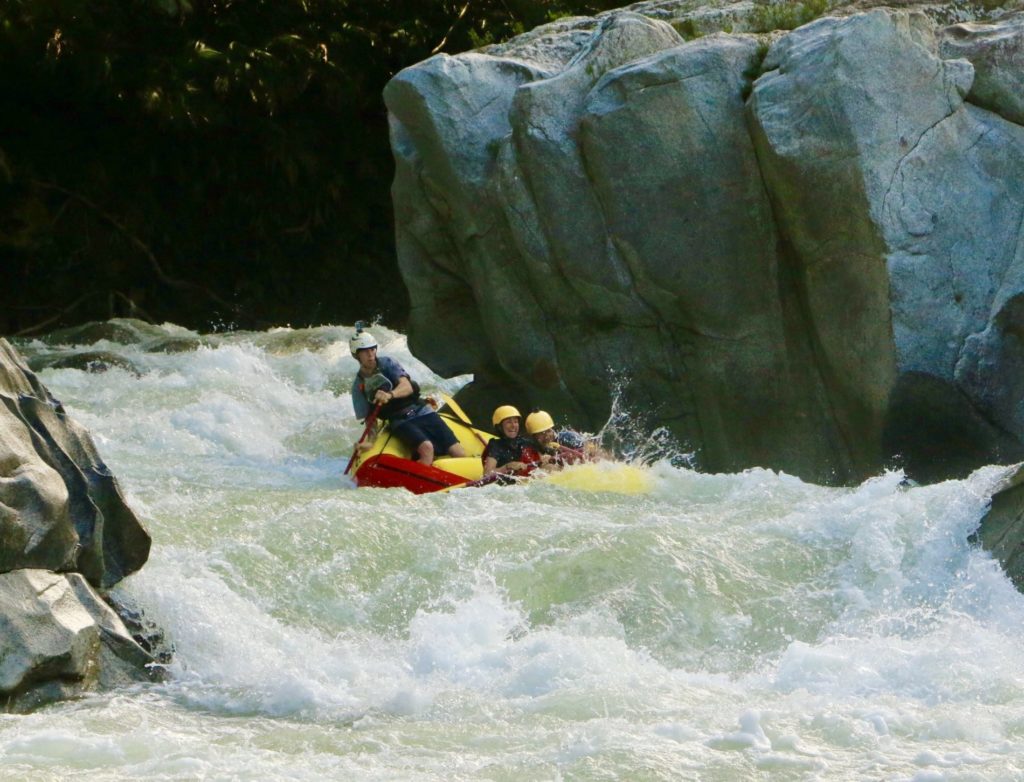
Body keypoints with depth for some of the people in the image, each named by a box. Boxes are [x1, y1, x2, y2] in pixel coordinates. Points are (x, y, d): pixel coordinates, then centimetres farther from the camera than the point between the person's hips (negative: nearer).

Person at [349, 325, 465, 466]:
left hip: (422, 411, 2)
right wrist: (371, 442, -13)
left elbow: (407, 387, -12)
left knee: (459, 453, -14)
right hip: (400, 422, -2)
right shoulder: (359, 386, 5)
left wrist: (390, 395, -34)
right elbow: (369, 418, 6)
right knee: (427, 448, -33)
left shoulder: (387, 363, 2)